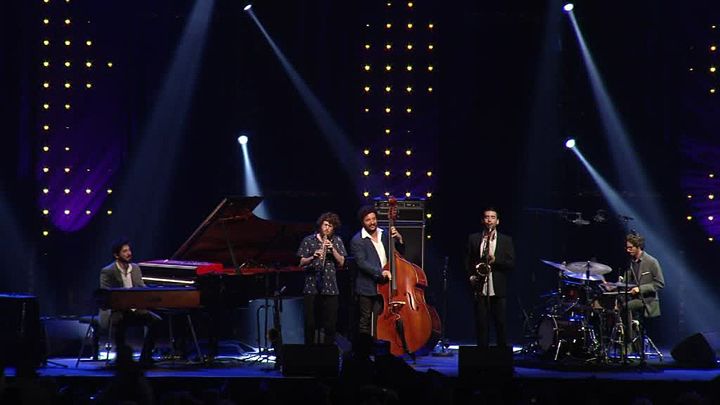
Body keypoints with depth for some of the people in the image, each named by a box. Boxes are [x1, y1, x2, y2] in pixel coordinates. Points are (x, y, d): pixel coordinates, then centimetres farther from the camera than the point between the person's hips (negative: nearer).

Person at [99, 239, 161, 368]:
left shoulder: (135, 268, 11)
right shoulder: (107, 272, -7)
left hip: (135, 309, 5)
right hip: (115, 311, -5)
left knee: (156, 320, -19)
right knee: (119, 322, -40)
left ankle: (145, 358, -12)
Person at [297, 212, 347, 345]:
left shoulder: (337, 241, 9)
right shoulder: (308, 240, 4)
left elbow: (341, 263, 4)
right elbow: (301, 263, 0)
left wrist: (332, 249, -10)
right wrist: (313, 257, -19)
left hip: (330, 288, 1)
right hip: (311, 288, -1)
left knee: (330, 324, 1)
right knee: (310, 324, 0)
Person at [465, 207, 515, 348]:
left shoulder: (506, 240, 8)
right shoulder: (473, 239, 11)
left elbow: (511, 264, 1)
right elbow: (467, 261, 13)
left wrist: (495, 260, -14)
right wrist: (471, 276, -3)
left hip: (499, 290, -1)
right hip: (479, 289, 1)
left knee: (500, 324, 0)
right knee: (481, 325, 0)